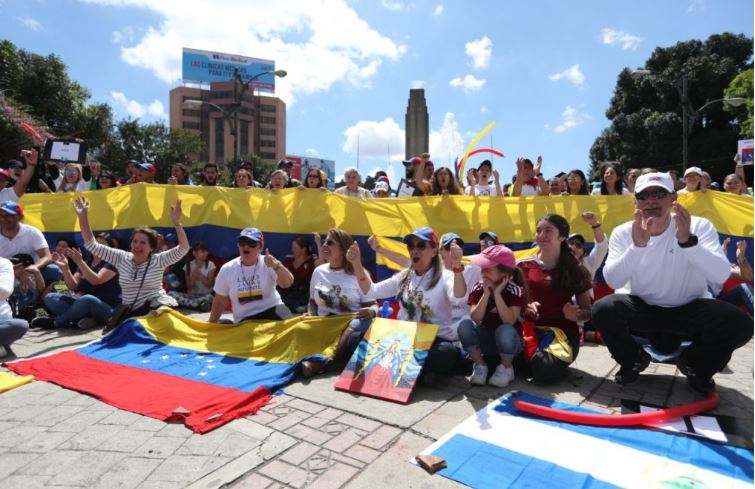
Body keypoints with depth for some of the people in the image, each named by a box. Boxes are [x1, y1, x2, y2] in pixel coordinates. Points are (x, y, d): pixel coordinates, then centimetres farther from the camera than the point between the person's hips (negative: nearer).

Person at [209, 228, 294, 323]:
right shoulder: (227, 270, 0)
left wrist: (276, 266, -45)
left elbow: (287, 283, -26)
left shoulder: (268, 265, -8)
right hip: (244, 321, 3)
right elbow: (220, 301, 13)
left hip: (272, 312, -3)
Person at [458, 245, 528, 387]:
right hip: (486, 339, 2)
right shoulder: (478, 288, -9)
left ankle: (506, 367, -7)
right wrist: (486, 294, -28)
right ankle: (480, 365, -7)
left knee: (505, 330, -38)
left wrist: (497, 293, -30)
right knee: (464, 325, -28)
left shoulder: (516, 291, -17)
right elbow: (476, 319, -20)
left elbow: (509, 321, -29)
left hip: (508, 340, -2)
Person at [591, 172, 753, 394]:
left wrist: (687, 241, -41)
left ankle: (696, 366, 9)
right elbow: (612, 280, -25)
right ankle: (634, 360, 6)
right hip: (640, 308, 0)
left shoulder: (700, 226, -11)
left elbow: (721, 276, -26)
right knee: (602, 311, -29)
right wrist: (637, 245, -40)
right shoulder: (623, 232, -11)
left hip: (689, 309, 1)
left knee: (739, 324, -26)